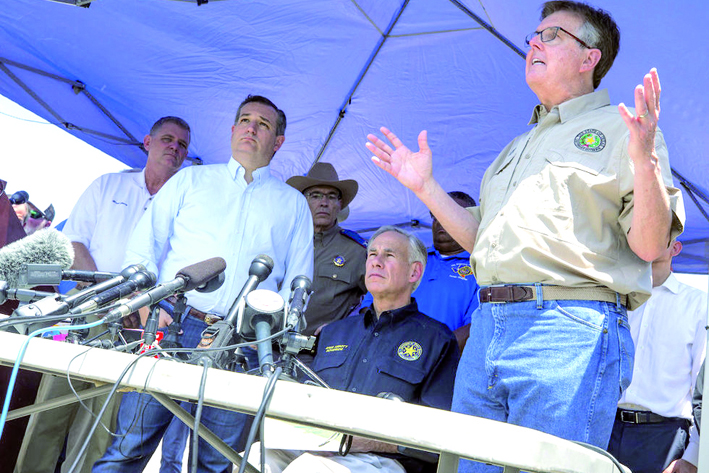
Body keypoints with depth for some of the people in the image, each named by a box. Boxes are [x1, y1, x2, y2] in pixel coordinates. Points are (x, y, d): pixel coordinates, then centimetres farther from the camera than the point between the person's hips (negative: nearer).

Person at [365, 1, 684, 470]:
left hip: (571, 330, -7)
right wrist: (425, 187, 23)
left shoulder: (618, 128, 3)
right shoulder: (518, 147, 27)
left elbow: (649, 246, -7)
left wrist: (644, 160, -22)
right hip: (488, 327, 8)